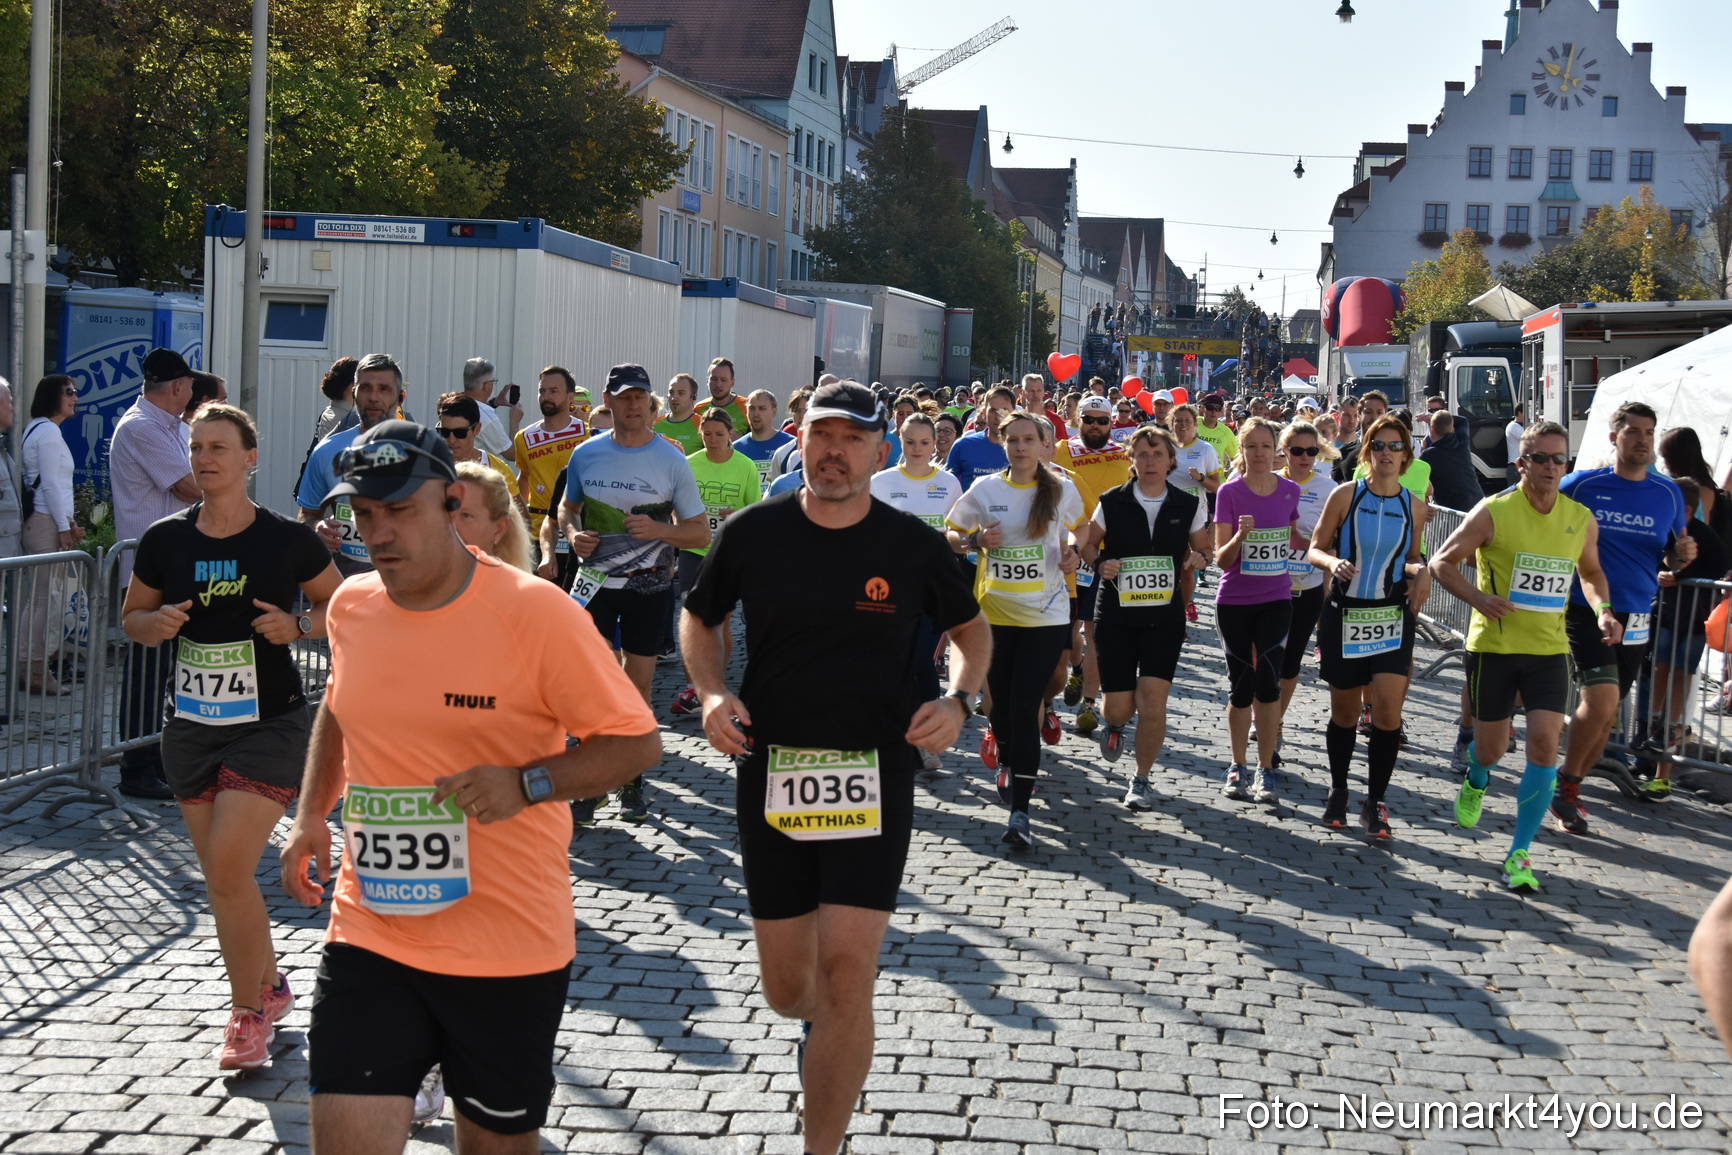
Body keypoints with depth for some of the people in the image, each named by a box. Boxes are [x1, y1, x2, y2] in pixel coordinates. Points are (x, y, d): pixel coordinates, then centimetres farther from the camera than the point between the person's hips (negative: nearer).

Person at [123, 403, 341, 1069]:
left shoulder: (289, 540, -7)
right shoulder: (165, 541, 1)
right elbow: (132, 616, 13)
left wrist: (298, 626, -14)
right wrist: (157, 624, -10)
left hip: (271, 723, -4)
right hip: (192, 727, 4)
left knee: (228, 868, -14)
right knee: (222, 880, 11)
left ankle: (247, 1014, 4)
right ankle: (270, 987, 34)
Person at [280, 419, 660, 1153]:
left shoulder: (535, 611, -14)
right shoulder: (351, 606, 2)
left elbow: (637, 741, -10)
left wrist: (527, 783, -25)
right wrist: (310, 815, 10)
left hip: (512, 947, -3)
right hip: (368, 936, 3)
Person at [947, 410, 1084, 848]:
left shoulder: (1061, 489, 0)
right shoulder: (985, 490, 0)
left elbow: (1079, 526, 19)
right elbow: (951, 533, 10)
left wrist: (1072, 551, -2)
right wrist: (975, 540, -11)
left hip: (1046, 616, -2)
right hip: (994, 612, 2)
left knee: (1025, 707, -10)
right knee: (1001, 702, 10)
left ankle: (1019, 811, -11)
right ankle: (1007, 764, 44)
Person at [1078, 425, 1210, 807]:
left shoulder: (1188, 505, 1)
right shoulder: (1112, 502, -2)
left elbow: (1201, 548, 14)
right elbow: (1087, 545, 8)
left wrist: (1197, 559, -10)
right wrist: (1100, 564, -14)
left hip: (1164, 617, 0)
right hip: (1116, 615, 0)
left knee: (1152, 701, -10)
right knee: (1119, 706, 0)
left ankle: (1142, 779, 9)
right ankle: (1114, 725, 40)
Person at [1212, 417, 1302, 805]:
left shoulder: (1290, 491, 0)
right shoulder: (1229, 492, -7)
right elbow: (1221, 558, -9)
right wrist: (1241, 535, -27)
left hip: (1276, 600, 1)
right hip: (1234, 602, -1)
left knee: (1267, 681, -10)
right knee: (1241, 685, 7)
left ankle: (1266, 770, -2)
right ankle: (1237, 766, 22)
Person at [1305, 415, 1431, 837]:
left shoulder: (1412, 506, 3)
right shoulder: (1345, 496, -3)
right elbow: (1315, 549, 0)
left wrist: (1421, 570, -5)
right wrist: (1333, 563, -21)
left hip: (1391, 617, 1)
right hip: (1344, 613, -1)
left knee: (1388, 710, -13)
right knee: (1343, 712, 9)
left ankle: (1374, 803, -1)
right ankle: (1338, 791, 30)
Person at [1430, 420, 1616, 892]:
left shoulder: (1581, 519, 2)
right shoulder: (1494, 512, -10)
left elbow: (1592, 572, 20)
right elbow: (1442, 562, -6)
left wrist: (1603, 611, 1)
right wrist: (1478, 597, -22)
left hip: (1550, 648, 2)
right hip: (1494, 644, -2)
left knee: (1544, 743, -13)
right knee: (1491, 746, 8)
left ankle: (1520, 853, -5)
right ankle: (1475, 781, 49)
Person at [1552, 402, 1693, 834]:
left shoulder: (1668, 493, 5)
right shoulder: (1582, 485, -4)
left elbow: (1670, 559, 14)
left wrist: (1681, 556, -10)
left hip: (1635, 618, 4)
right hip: (1585, 611, -4)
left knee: (1606, 712, 10)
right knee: (1601, 700, -19)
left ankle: (1569, 790, 27)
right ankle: (1565, 789, 0)